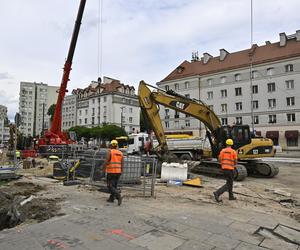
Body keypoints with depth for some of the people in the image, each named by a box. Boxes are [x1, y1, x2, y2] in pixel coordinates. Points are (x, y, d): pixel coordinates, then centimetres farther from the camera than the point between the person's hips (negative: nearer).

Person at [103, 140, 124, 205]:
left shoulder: (110, 152, -7)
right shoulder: (120, 153, 8)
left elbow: (106, 161, -13)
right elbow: (122, 164, 7)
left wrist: (103, 169, 0)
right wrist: (120, 172, 15)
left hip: (111, 172, -6)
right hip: (118, 172, 6)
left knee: (110, 187, -3)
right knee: (114, 186, 17)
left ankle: (119, 196, -20)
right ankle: (111, 198, 23)